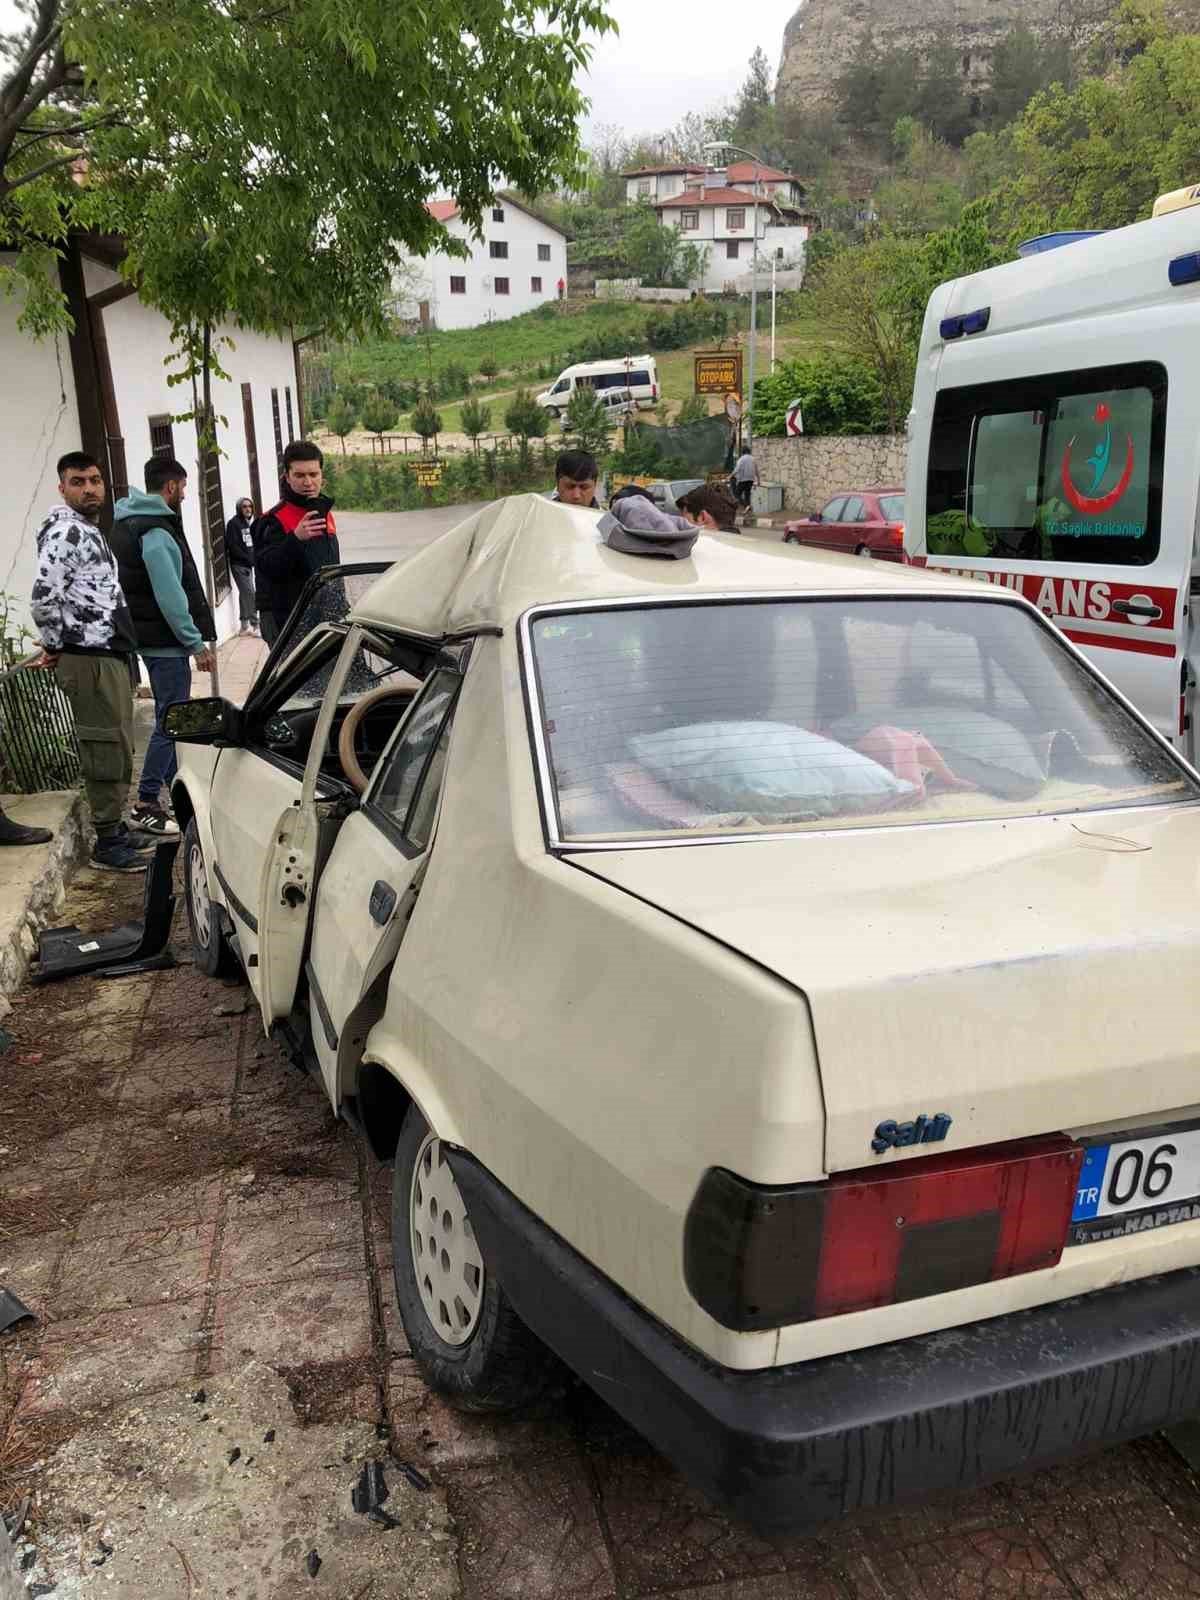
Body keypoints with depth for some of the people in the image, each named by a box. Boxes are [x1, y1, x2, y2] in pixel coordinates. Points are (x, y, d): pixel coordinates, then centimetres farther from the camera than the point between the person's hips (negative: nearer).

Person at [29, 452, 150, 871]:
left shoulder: (89, 530, 18)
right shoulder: (65, 531, -14)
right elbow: (43, 600, -22)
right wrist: (55, 647, -7)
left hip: (111, 655, 10)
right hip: (90, 661, -10)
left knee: (116, 747, 15)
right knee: (107, 751, -6)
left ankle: (115, 826, 26)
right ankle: (108, 844, 1)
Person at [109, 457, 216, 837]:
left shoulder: (127, 524, 14)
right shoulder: (156, 532, -18)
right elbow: (170, 595, -23)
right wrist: (196, 642, -19)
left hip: (147, 636, 10)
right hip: (165, 640, -10)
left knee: (170, 716, 19)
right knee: (170, 720, -6)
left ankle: (176, 786, 31)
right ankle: (146, 805, -3)